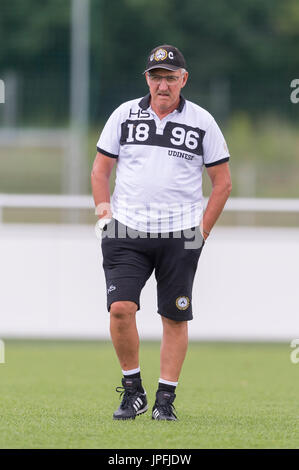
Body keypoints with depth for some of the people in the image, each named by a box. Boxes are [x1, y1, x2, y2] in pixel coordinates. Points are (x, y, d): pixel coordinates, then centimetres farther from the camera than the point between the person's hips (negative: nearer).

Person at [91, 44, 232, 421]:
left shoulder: (202, 122, 3)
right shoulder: (124, 115, 7)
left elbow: (222, 181, 8)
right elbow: (100, 168, 14)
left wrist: (203, 230, 1)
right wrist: (104, 210, 1)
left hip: (180, 235, 0)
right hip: (126, 232, 0)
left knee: (175, 317, 1)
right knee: (121, 307, -13)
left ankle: (165, 399, 11)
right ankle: (132, 390, 2)